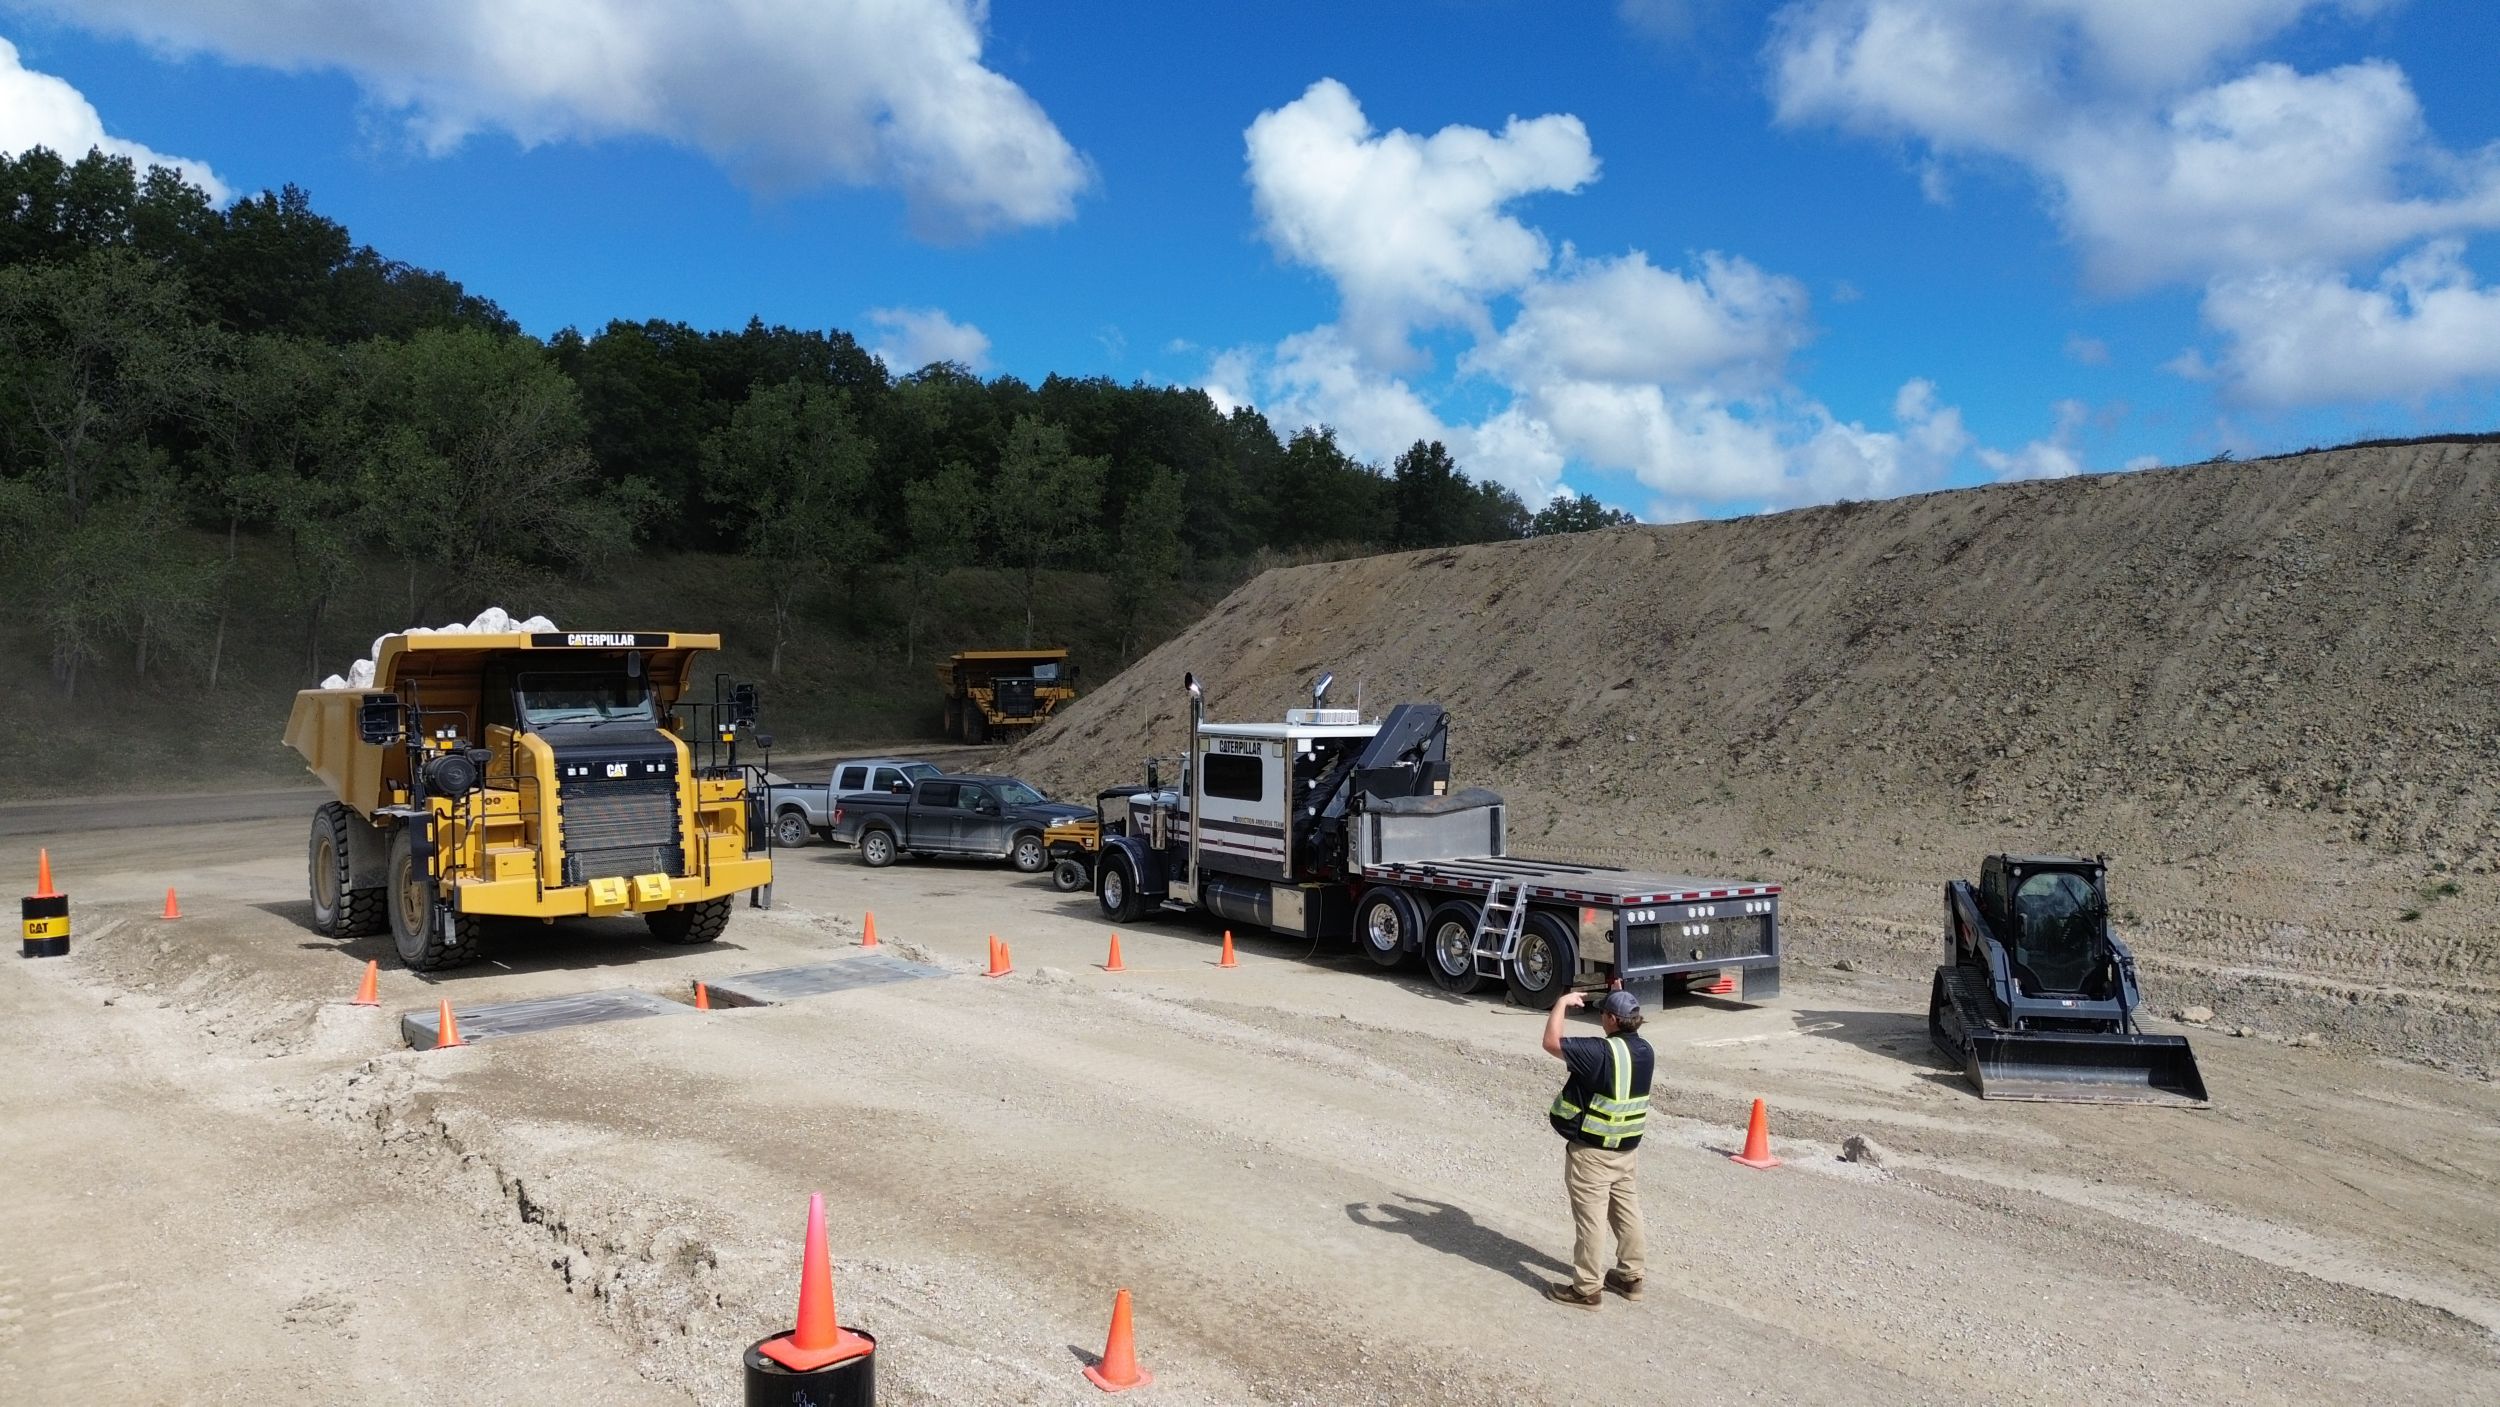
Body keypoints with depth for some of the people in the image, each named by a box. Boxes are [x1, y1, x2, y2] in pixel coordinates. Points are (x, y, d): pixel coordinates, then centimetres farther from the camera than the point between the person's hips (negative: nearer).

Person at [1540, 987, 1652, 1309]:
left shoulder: (1601, 1052, -26)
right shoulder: (1646, 1051, -1)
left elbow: (1551, 1043, -24)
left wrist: (1562, 1003, -13)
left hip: (1591, 1150, -8)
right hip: (1626, 1147, 8)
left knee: (1590, 1217, 1)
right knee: (1627, 1210, 18)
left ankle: (1586, 1289, 9)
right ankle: (1630, 1277, 29)